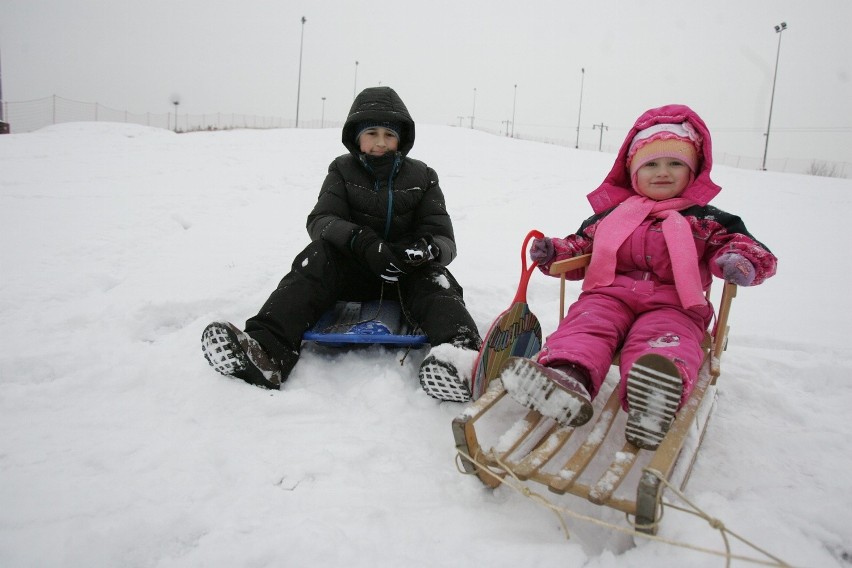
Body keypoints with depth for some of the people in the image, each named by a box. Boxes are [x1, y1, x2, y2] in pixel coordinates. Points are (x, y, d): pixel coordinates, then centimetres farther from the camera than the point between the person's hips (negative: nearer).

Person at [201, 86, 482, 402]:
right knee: (317, 257, -29)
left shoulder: (421, 177, 4)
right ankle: (266, 352, -52)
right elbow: (320, 221, -12)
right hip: (354, 269, 1)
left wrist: (428, 248, -33)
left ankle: (460, 356, -65)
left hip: (407, 273, 0)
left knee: (434, 277, -32)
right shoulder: (343, 171, 5)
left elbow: (444, 240, -5)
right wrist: (361, 241, -35)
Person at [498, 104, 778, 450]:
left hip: (672, 304, -2)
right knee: (587, 323, -30)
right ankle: (569, 374, -59)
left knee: (664, 336, -35)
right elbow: (582, 245, 30)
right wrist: (553, 252, 9)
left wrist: (741, 260, -14)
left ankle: (654, 393, -66)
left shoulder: (705, 220, 19)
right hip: (610, 294, 2)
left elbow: (739, 241, 11)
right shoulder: (612, 213, 24)